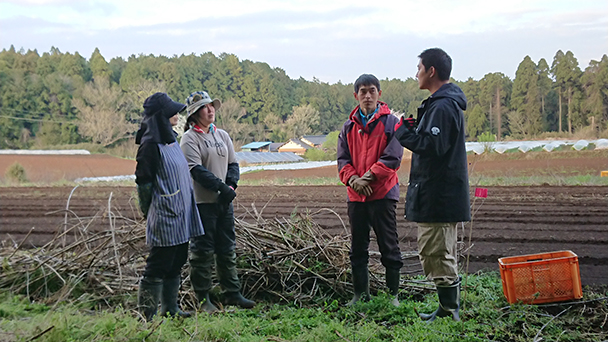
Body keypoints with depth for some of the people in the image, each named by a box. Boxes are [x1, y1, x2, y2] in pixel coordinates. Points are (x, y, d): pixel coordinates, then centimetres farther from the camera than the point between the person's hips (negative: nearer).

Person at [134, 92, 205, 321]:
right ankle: (146, 315, 4)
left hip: (181, 215, 9)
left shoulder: (171, 139, 13)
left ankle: (170, 309, 24)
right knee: (158, 266, -4)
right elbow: (144, 181, -14)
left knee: (176, 263, 14)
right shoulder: (151, 144, -15)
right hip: (165, 217, -9)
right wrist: (150, 213, -9)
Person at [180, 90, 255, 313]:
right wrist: (221, 187, -21)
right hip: (202, 202, -7)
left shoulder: (222, 135, 14)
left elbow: (233, 164, 13)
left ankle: (232, 294, 21)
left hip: (224, 202, 7)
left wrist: (231, 186, -6)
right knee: (203, 251, -1)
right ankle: (203, 299, 8)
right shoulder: (190, 138, -7)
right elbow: (196, 170, -16)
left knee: (227, 248, 12)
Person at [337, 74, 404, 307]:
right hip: (356, 195, 5)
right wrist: (353, 179, -11)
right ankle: (360, 294, 20)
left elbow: (393, 158, -9)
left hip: (383, 194, -4)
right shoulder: (349, 126, 11)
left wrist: (369, 177, -15)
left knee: (389, 248, 2)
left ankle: (393, 294, 11)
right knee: (358, 248, 10)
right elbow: (342, 159, 7)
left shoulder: (390, 122, -2)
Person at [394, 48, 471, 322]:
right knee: (443, 254, 17)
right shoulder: (447, 102, 17)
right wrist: (413, 128, 7)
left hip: (438, 194, -11)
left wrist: (403, 131, -13)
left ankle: (448, 311, 1)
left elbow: (432, 146, -26)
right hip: (444, 194, 11)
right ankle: (450, 308, 25)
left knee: (435, 254, -6)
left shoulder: (443, 106, -17)